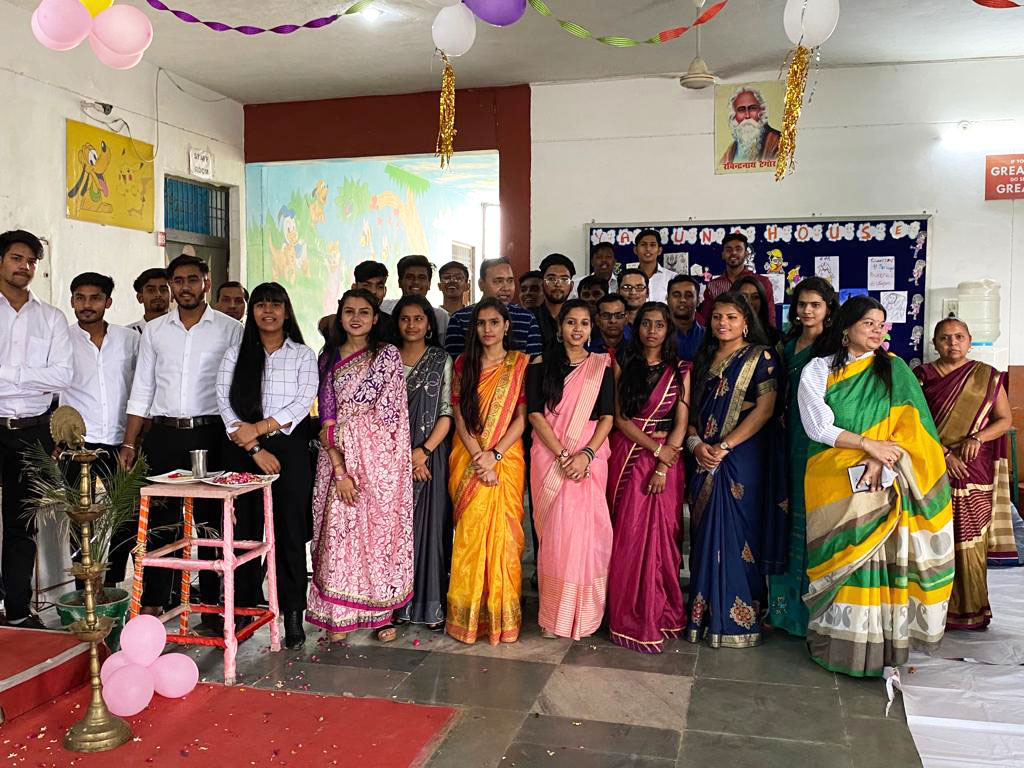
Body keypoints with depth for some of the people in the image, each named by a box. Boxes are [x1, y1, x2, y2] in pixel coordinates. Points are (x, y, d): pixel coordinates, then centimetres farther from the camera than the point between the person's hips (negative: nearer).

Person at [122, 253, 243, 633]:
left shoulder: (230, 329, 1)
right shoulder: (153, 330, 10)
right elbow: (141, 390, 11)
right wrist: (129, 444, 7)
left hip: (210, 434, -2)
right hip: (163, 434, 2)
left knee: (211, 521, 4)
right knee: (159, 520, 5)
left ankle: (212, 607, 13)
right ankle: (152, 604, 17)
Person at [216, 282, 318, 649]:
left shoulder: (303, 355, 7)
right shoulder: (235, 355, 10)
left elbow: (303, 403, -5)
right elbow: (225, 404, 0)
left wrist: (259, 428, -13)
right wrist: (255, 449, -10)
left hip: (289, 448, -1)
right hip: (242, 451, 1)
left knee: (290, 531, -1)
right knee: (244, 529, 3)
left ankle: (293, 614, 5)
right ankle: (243, 608, 14)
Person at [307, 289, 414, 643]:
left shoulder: (388, 354, 3)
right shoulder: (328, 357, 11)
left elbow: (387, 412, -4)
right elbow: (327, 415, 3)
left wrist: (337, 431, -6)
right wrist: (339, 469, -7)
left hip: (378, 458, -2)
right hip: (338, 458, 2)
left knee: (380, 529, 1)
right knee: (339, 532, 1)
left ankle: (383, 613, 12)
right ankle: (338, 616, 9)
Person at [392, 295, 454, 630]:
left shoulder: (442, 360, 6)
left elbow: (448, 413, 0)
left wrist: (424, 450, -12)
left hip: (430, 454, -1)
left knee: (430, 523, -1)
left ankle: (431, 604, 8)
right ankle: (396, 604, 9)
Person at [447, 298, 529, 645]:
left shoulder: (520, 364, 3)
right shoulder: (463, 364, 8)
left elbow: (522, 418, -3)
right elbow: (459, 417, 2)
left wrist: (494, 455, -13)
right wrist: (478, 456, -11)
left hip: (506, 459, -1)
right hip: (468, 459, 1)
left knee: (502, 533, -2)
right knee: (469, 534, -1)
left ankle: (501, 615, 9)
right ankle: (468, 615, 9)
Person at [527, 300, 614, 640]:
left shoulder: (601, 367, 9)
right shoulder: (541, 365, 6)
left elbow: (607, 417, 3)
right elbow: (535, 414, -1)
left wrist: (586, 454, -13)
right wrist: (562, 455, -12)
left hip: (589, 457, 1)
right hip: (549, 457, 0)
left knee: (586, 529, -3)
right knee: (555, 531, -3)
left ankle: (584, 614, 10)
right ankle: (555, 615, 8)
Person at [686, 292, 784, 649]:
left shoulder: (761, 357, -1)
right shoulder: (703, 360, 16)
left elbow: (764, 408, -11)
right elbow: (691, 408, 14)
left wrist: (724, 446, -15)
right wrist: (696, 443, -5)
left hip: (743, 458, -5)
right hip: (705, 459, 6)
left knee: (737, 535, -4)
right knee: (705, 536, 7)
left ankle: (738, 619, 6)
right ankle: (705, 615, 17)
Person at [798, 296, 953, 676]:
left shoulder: (893, 369, 10)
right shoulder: (817, 371, 4)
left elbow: (909, 423, 0)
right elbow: (817, 427, -5)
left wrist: (882, 459, -14)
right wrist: (869, 445, -13)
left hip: (885, 482, 1)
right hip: (835, 483, -1)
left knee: (884, 556, -1)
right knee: (845, 556, -1)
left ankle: (882, 644, 7)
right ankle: (840, 642, 9)